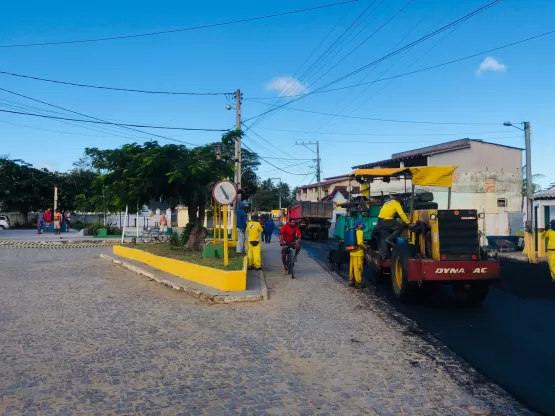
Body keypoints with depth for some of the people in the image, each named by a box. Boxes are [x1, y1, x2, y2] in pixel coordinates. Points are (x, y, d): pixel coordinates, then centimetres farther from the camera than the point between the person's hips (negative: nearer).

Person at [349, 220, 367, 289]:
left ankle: (351, 281, 21)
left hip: (352, 253, 9)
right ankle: (358, 283, -1)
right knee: (358, 269, -4)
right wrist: (365, 247, -6)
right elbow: (360, 243, -21)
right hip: (358, 253, -9)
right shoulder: (360, 232, -12)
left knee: (352, 268, 13)